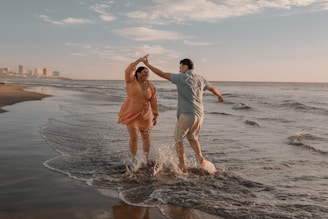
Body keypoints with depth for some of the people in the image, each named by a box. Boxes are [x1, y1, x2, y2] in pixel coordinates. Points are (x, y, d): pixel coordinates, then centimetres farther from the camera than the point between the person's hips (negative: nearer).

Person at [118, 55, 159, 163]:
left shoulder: (151, 87, -3)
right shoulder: (131, 81, -9)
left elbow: (154, 101, 0)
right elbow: (128, 71, -28)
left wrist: (156, 115, -4)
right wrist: (139, 60, -27)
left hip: (144, 115, 3)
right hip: (131, 114, -3)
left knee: (146, 138, 7)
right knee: (134, 137, -5)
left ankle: (147, 159, 24)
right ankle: (134, 159, 13)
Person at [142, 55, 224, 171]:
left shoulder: (181, 77, -8)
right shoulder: (201, 79, 10)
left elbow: (162, 74, -8)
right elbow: (213, 88, 27)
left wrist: (148, 64, 0)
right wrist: (219, 96, 48)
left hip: (186, 115, -6)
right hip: (199, 115, 6)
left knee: (178, 139, 12)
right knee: (192, 137, 27)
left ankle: (183, 166, 11)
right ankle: (201, 159, 15)